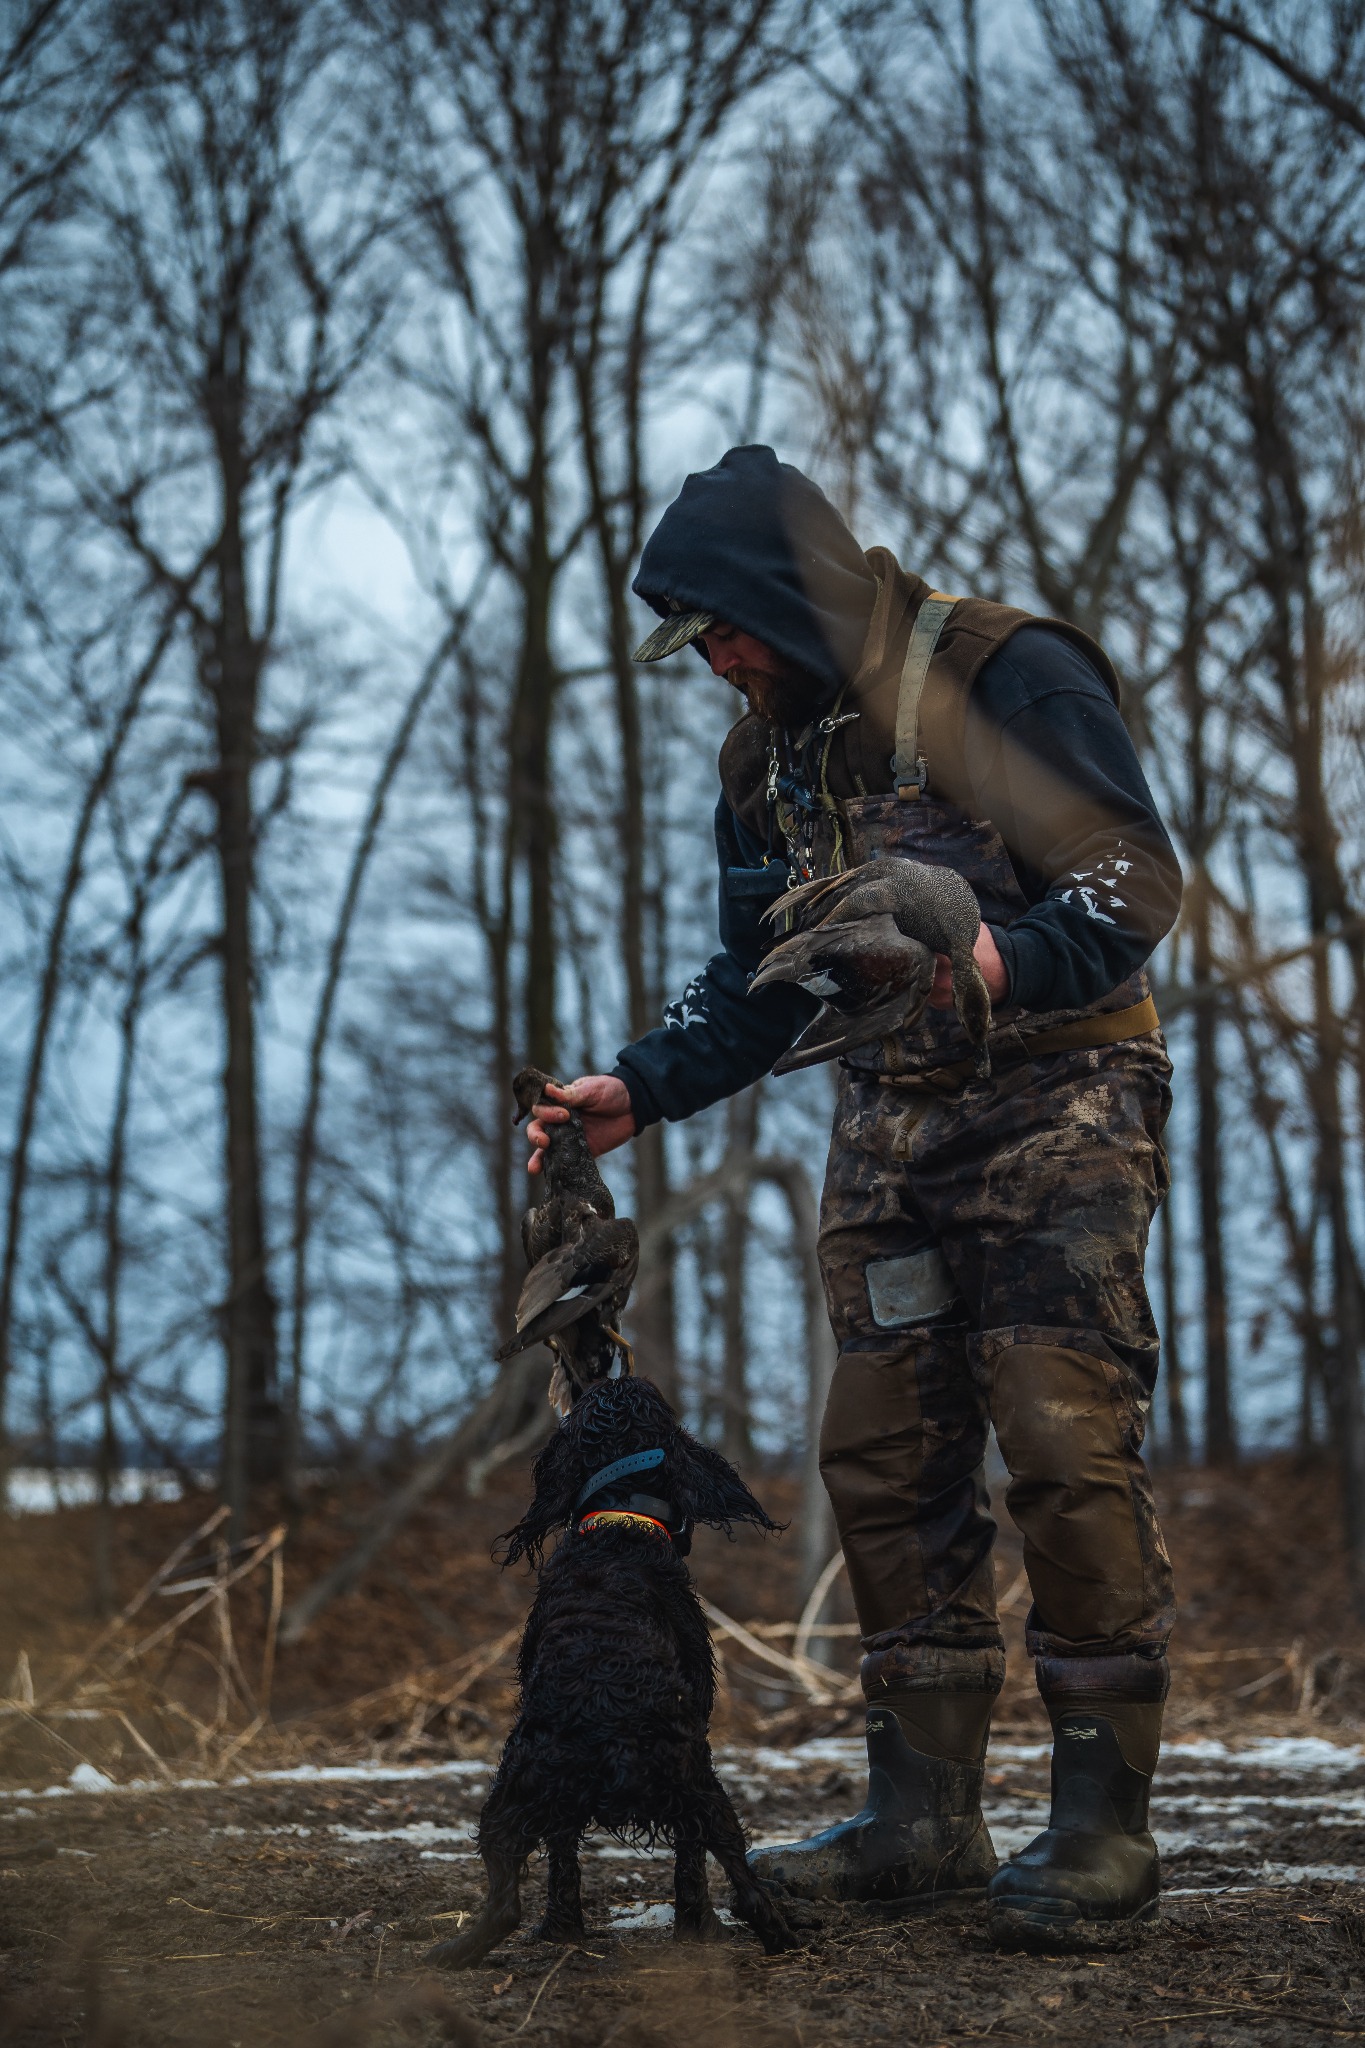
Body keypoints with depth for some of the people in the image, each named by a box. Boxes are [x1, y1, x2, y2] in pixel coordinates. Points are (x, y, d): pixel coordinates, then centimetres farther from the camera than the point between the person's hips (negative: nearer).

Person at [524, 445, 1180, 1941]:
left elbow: (1140, 876, -13)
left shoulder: (1008, 676, -9)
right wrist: (641, 1090, 6)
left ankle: (1104, 1822, -8)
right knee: (886, 1462, 2)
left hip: (1054, 1100, -7)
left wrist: (1010, 955, -31)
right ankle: (924, 1814, 8)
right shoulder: (766, 755, 13)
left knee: (1064, 1441, -15)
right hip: (888, 1129, 7)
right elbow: (757, 983, 20)